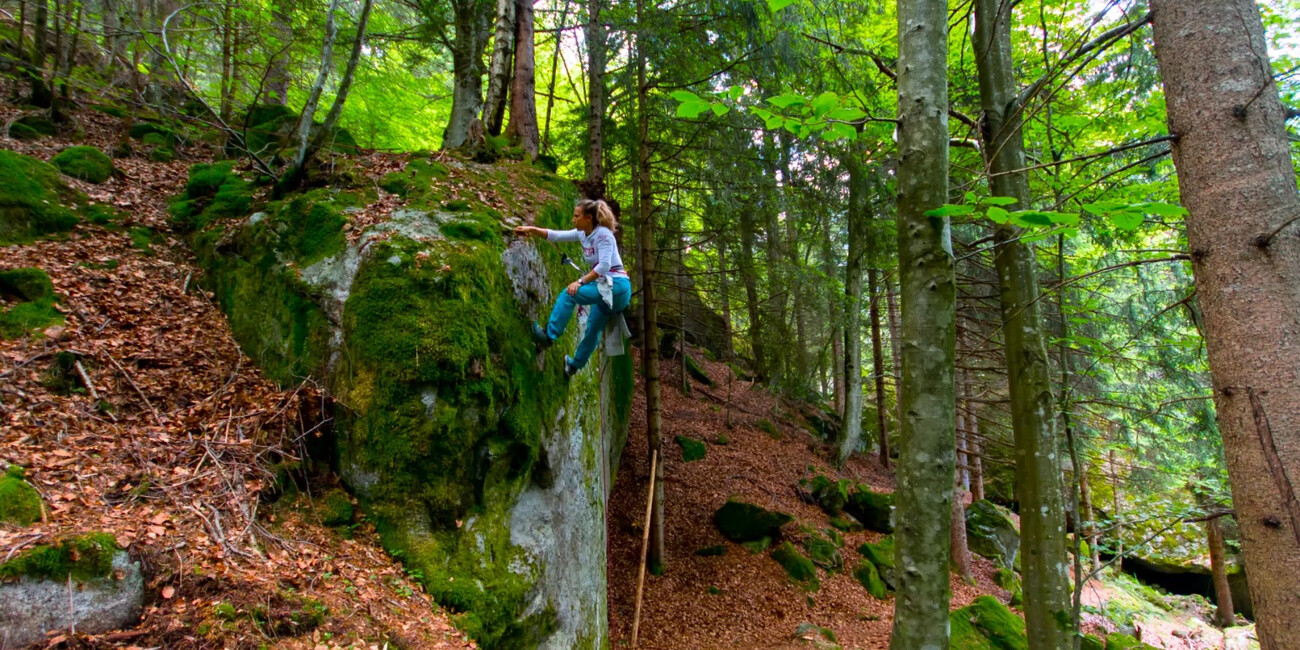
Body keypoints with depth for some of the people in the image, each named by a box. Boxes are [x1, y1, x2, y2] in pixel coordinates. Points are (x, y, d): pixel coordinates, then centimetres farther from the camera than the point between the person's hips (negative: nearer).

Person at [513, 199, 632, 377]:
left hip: (616, 284, -9)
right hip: (606, 287, 9)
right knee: (593, 328, 20)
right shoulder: (582, 234, 8)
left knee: (568, 294, -18)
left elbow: (604, 266, -24)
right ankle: (575, 364, 34)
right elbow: (555, 235, 12)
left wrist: (580, 281, -24)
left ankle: (549, 335, -11)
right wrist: (531, 230, 3)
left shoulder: (603, 234, -16)